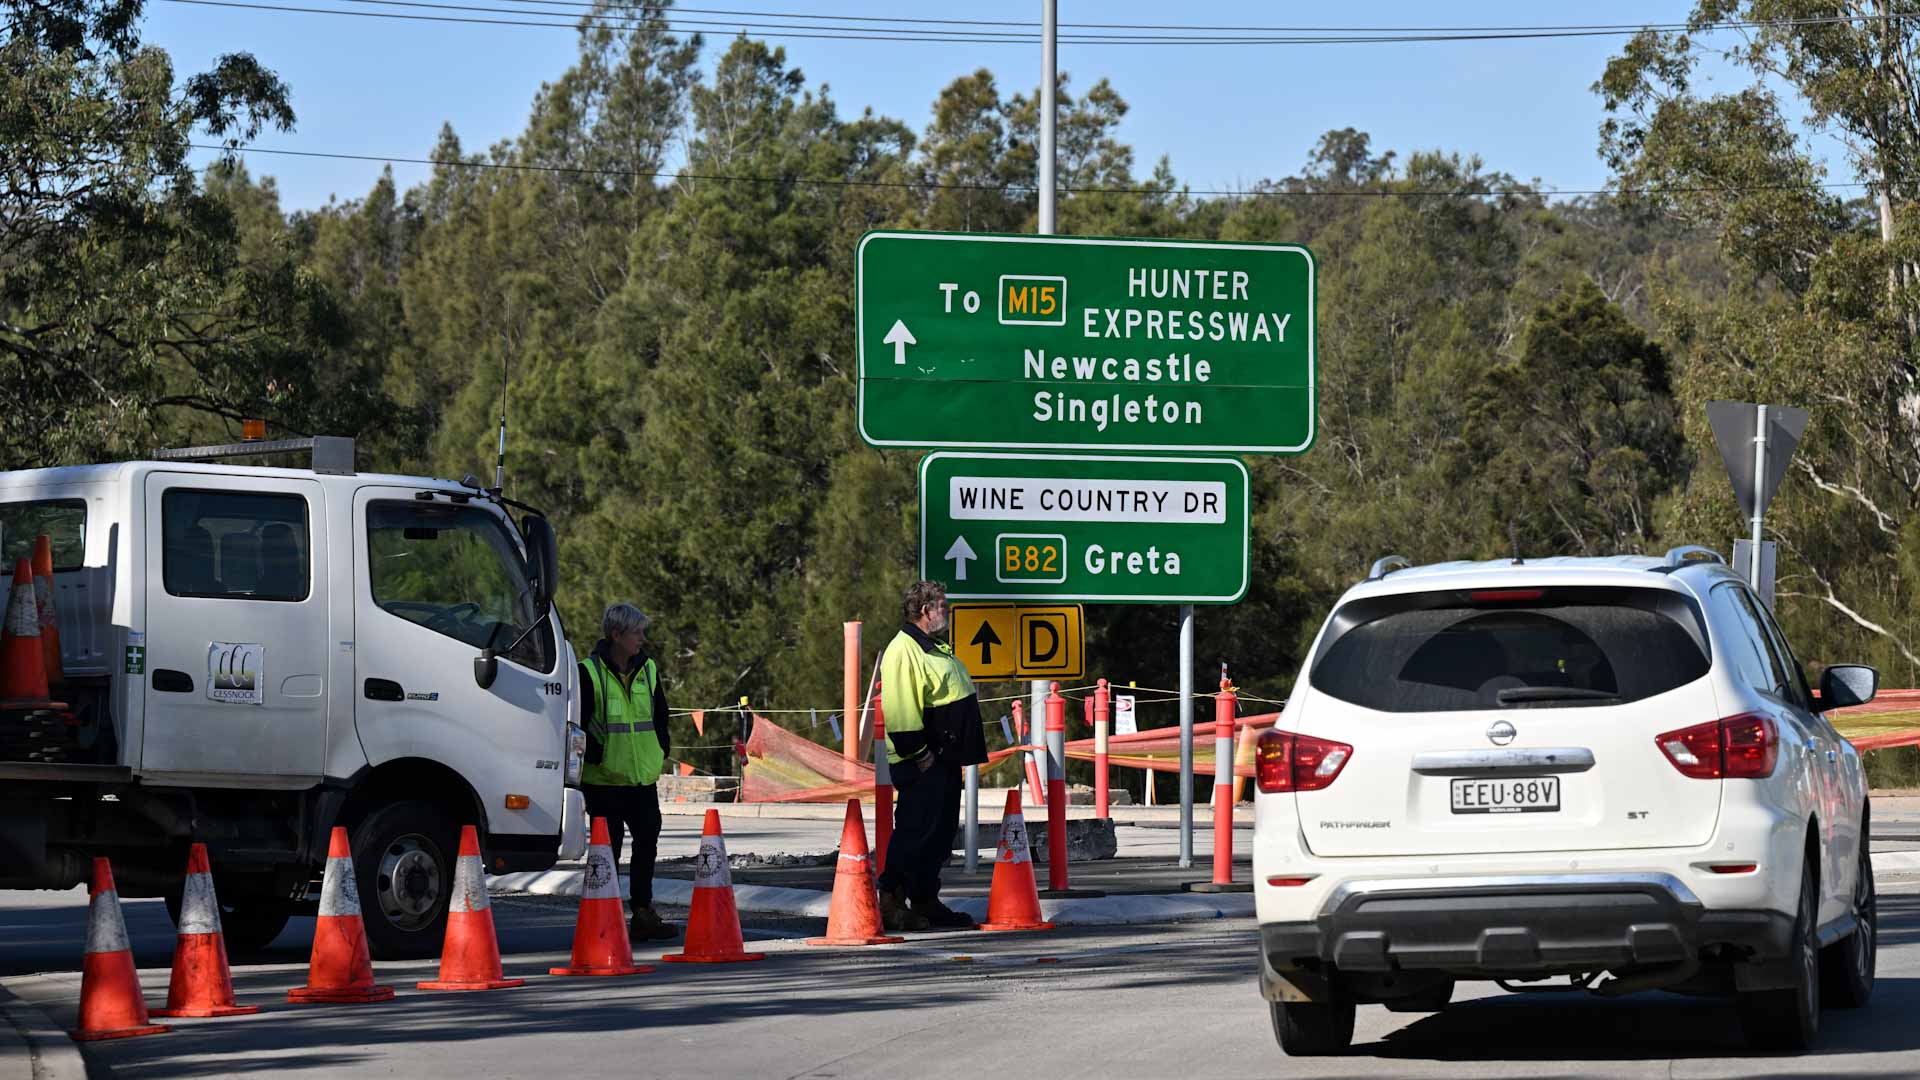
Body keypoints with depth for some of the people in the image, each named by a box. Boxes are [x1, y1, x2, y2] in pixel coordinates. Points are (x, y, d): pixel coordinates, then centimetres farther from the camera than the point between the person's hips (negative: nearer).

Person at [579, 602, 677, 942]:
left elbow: (660, 716, 19)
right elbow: (578, 723, -8)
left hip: (643, 776, 5)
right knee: (608, 847, -1)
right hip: (604, 780, -5)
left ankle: (643, 912, 12)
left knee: (647, 841, 4)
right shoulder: (590, 673, -9)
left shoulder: (648, 670, 9)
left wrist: (661, 751, 10)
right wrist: (597, 757, -11)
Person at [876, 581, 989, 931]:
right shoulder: (903, 651, -15)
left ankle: (926, 902, 19)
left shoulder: (933, 648, 19)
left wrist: (956, 752, 23)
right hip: (921, 761, -11)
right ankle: (891, 900, -9)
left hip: (945, 756, 11)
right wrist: (918, 754, -23)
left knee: (940, 833, 12)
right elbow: (899, 709, -22)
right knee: (916, 830, -12)